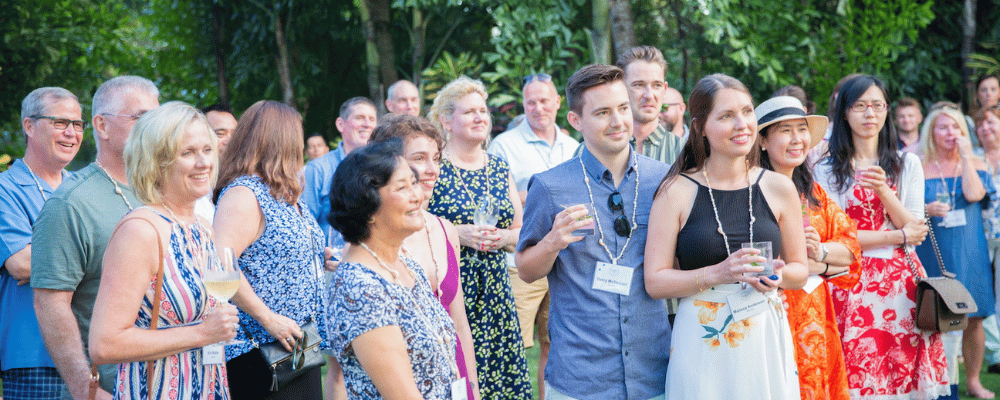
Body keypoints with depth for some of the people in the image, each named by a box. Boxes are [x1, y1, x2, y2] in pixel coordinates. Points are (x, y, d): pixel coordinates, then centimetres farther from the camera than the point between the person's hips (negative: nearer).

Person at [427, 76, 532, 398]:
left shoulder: (500, 170, 13)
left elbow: (521, 233, 17)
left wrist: (504, 237, -4)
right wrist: (457, 233, -15)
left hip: (494, 292, 5)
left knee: (503, 373, 0)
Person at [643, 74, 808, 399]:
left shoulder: (779, 188, 3)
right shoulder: (676, 191, -5)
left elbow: (800, 271, 12)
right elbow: (655, 282, -7)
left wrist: (778, 275, -9)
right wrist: (718, 273, -19)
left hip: (767, 338, 2)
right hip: (702, 343, -2)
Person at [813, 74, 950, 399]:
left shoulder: (907, 163, 9)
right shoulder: (827, 170, 1)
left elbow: (915, 229, 2)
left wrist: (883, 191, -14)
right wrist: (898, 236, -5)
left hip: (901, 282, 2)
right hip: (852, 284, -2)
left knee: (904, 372, 1)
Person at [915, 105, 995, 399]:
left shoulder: (975, 164, 6)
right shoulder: (920, 167, 4)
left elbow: (973, 194, -14)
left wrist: (965, 155, -10)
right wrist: (926, 210, -16)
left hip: (968, 253, 1)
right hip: (931, 252, -1)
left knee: (973, 319, 3)